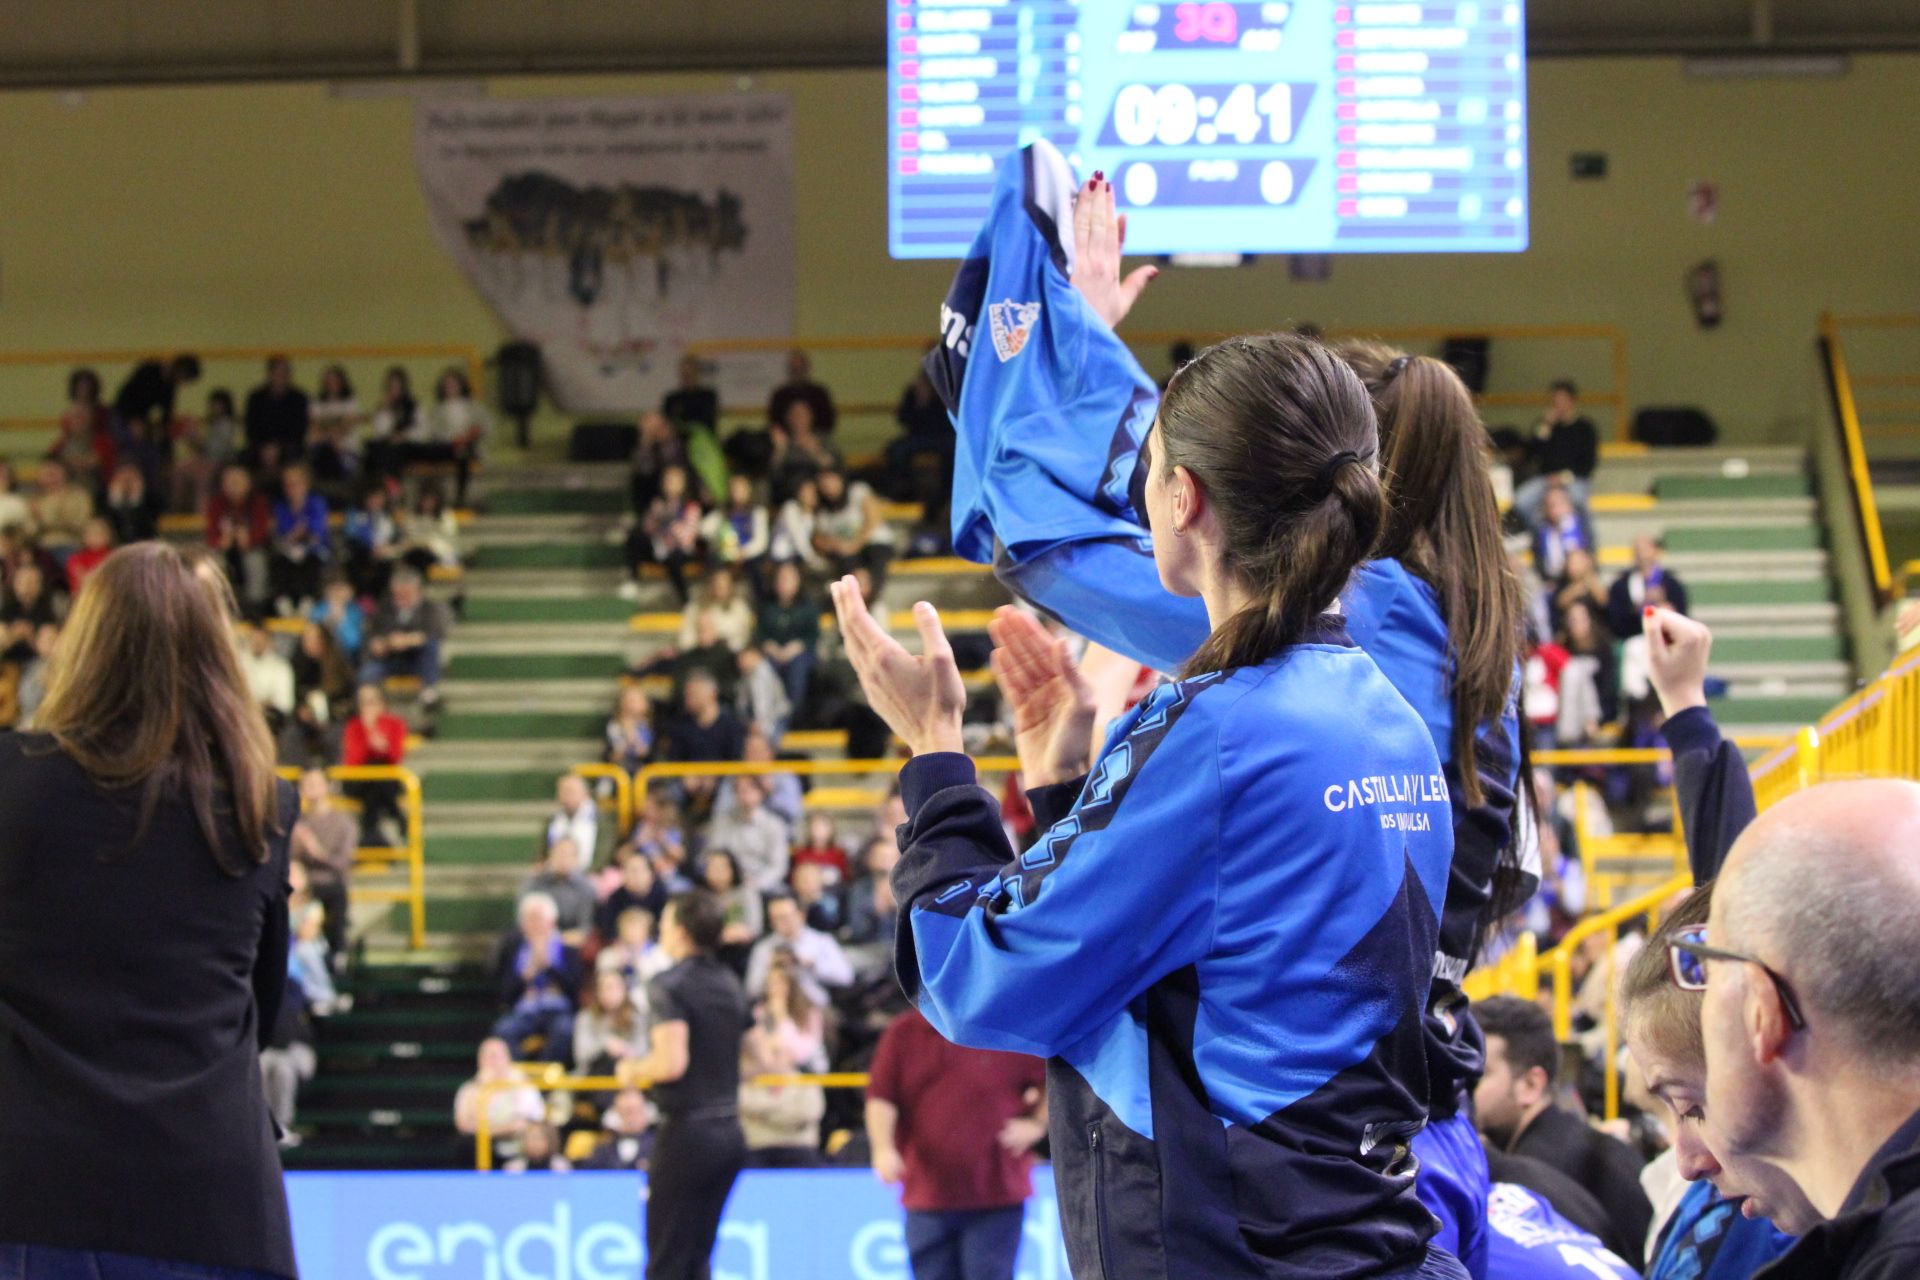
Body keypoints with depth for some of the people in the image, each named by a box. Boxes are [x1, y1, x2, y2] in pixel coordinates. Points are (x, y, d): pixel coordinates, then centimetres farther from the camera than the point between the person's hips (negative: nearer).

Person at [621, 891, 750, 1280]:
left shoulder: (669, 986, -12)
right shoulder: (730, 984, 12)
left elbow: (672, 1062, -22)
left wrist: (634, 1069, -3)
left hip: (686, 1130, -7)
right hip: (728, 1130, 7)